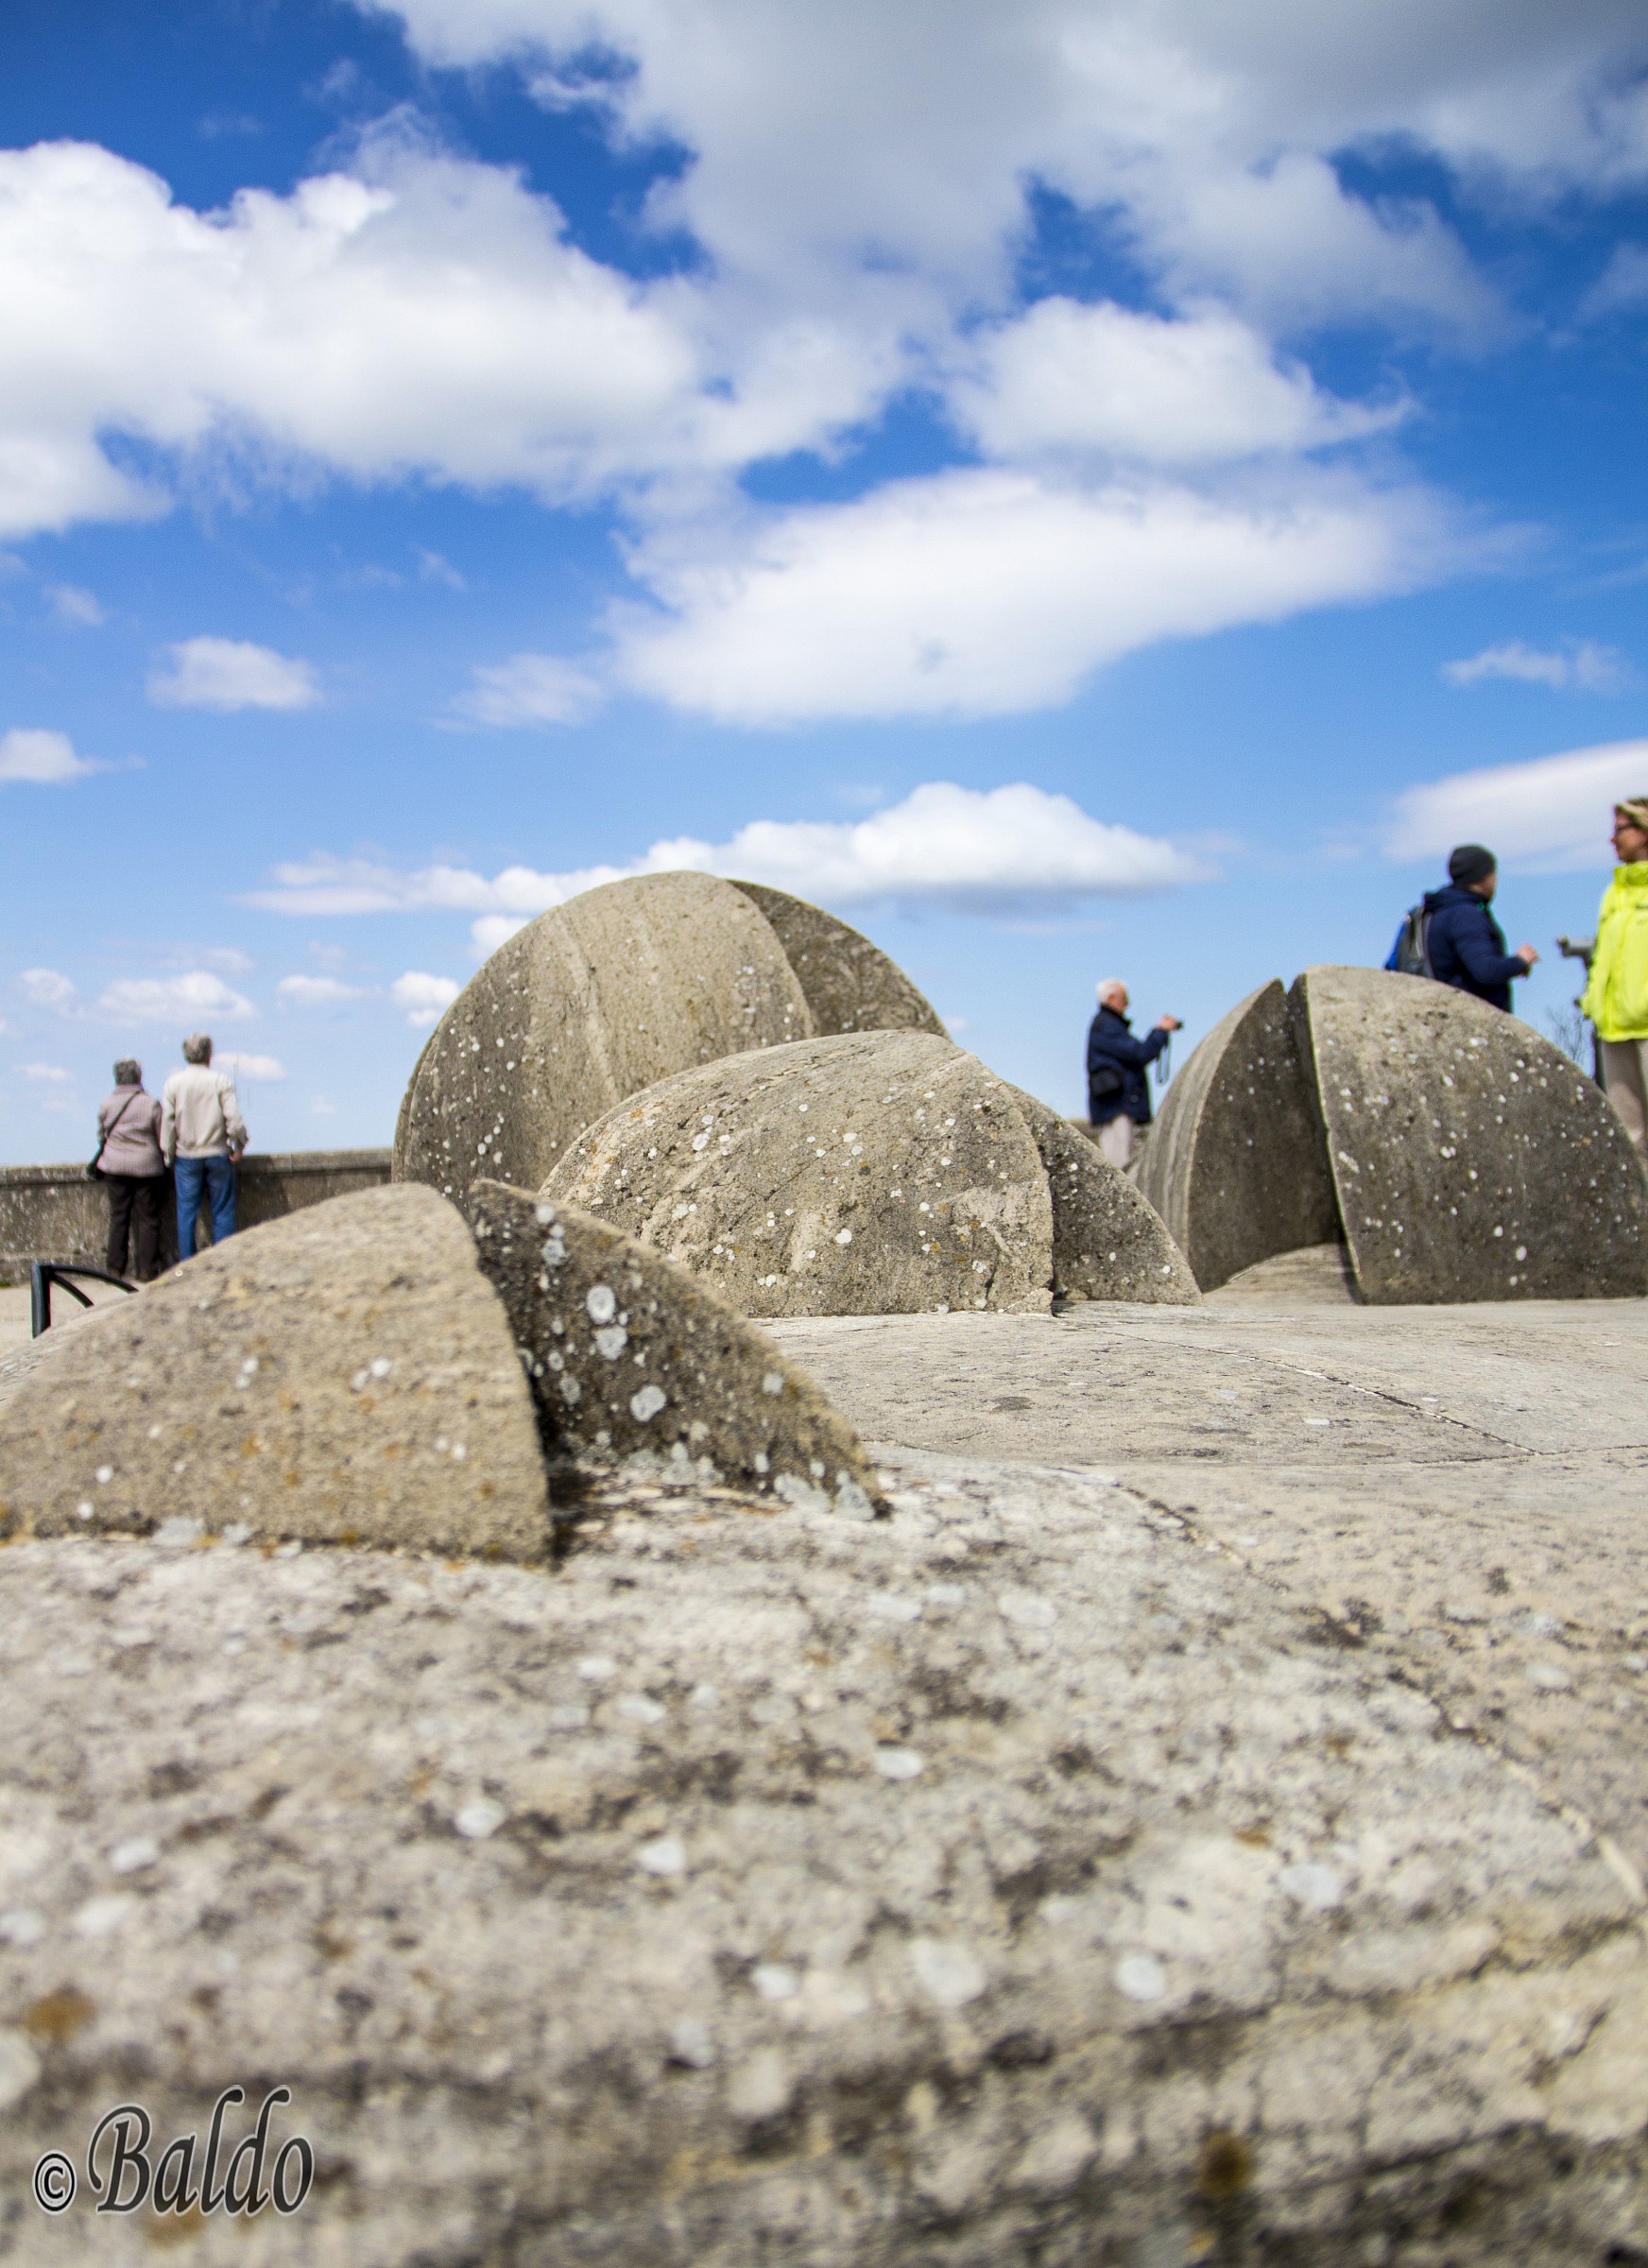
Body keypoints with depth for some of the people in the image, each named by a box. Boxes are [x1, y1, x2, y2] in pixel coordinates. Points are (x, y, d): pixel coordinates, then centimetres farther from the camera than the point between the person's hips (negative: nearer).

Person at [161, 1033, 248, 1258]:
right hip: (218, 1154, -1)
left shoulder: (173, 1083, -2)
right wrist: (238, 1146, 1)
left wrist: (169, 1154, 7)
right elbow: (234, 1118, -12)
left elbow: (167, 1122, -1)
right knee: (222, 1213, 5)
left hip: (186, 1157, 1)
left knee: (186, 1213, 6)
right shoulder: (221, 1081, -7)